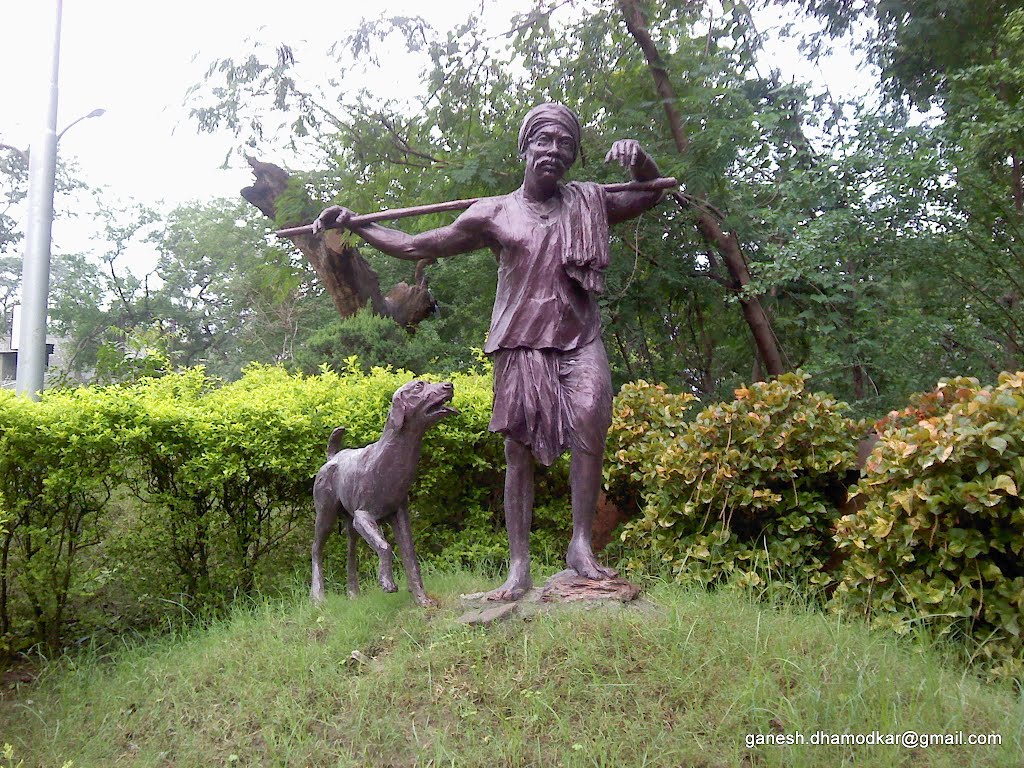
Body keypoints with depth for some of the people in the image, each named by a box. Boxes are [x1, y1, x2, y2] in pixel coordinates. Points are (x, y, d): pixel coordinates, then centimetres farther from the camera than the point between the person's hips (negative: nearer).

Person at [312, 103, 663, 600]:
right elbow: (415, 246, 12)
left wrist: (639, 161, 1)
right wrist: (354, 225, 3)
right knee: (519, 452, -3)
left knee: (590, 427, -22)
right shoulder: (493, 214, 7)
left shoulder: (587, 201, 12)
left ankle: (581, 545, -14)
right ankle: (519, 567, 1)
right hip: (520, 347, 0)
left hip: (580, 343, 1)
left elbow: (651, 196, 23)